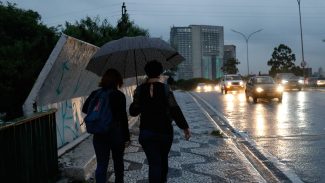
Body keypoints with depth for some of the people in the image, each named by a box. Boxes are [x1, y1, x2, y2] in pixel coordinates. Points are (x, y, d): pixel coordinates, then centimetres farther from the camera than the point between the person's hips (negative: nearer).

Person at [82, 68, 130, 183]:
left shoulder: (95, 94, 0)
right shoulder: (119, 95, -10)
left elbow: (84, 109, 5)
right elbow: (123, 117, -10)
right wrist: (126, 136, -5)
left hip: (99, 135, 2)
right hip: (116, 133, -2)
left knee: (101, 164, 4)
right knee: (118, 161, 19)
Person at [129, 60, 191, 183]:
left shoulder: (140, 90, -4)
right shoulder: (165, 88, -8)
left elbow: (133, 112, 0)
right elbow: (175, 110, -13)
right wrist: (185, 127, -8)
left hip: (146, 132, 0)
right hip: (164, 131, 0)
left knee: (154, 163, 1)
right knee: (163, 158, 22)